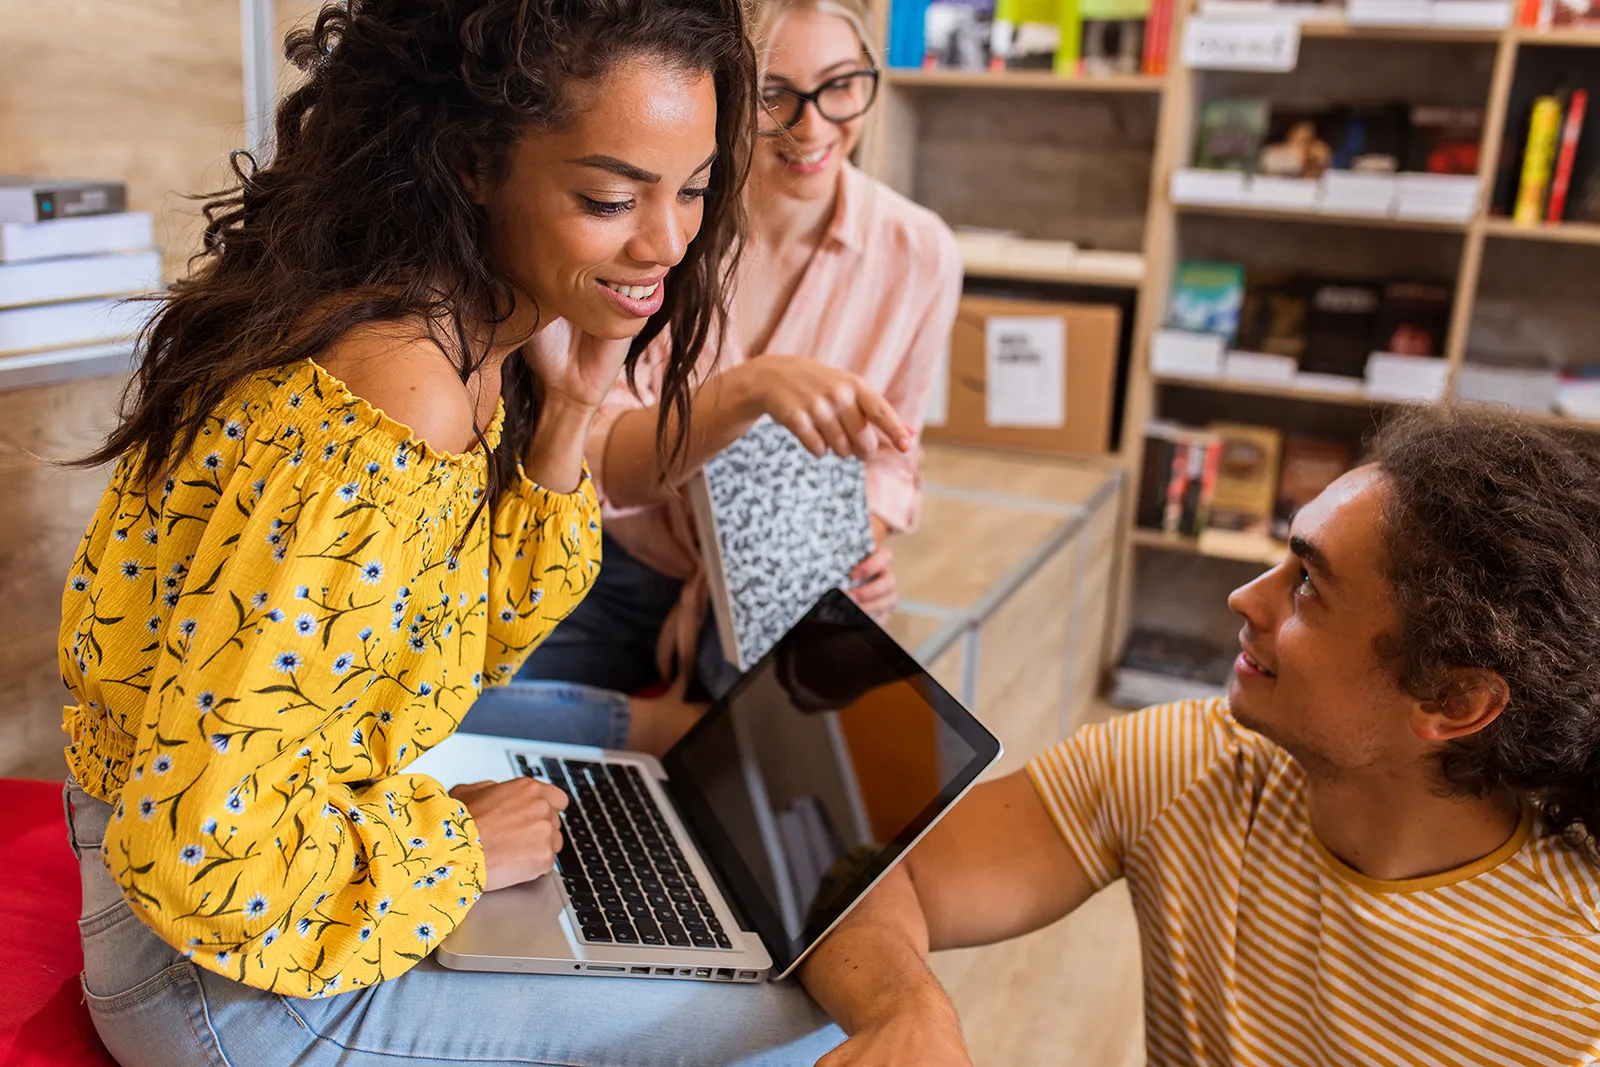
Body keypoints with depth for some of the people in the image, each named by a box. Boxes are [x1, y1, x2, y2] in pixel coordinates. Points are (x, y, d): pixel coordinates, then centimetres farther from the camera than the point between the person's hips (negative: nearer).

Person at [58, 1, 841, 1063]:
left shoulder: (474, 336, -4)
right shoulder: (384, 417, -33)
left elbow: (477, 638, 3)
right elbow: (204, 845, -30)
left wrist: (567, 412, -10)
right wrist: (452, 844, -15)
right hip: (222, 959, -8)